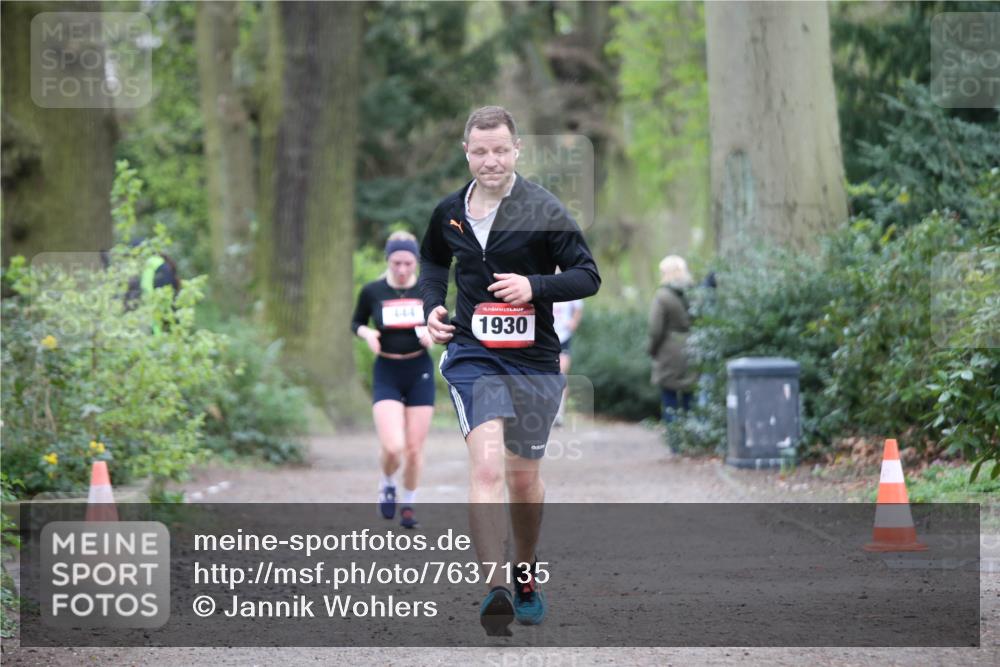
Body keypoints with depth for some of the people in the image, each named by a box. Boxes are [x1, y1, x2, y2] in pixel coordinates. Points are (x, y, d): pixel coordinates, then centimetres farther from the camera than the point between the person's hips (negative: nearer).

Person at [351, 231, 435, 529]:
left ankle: (408, 503, 25)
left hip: (420, 373, 2)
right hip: (386, 373, -1)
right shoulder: (372, 291, -4)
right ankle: (387, 484, 17)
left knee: (414, 448, 3)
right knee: (392, 446, -16)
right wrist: (366, 332, -11)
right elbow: (356, 323, 10)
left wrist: (433, 333, -11)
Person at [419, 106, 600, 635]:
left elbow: (588, 276, -6)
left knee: (524, 477, 13)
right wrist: (432, 306, 6)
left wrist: (535, 286, -21)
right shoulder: (449, 212, 3)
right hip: (472, 354, 1)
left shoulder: (543, 210, -8)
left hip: (533, 358, 0)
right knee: (486, 464, -19)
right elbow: (433, 260, 24)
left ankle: (526, 576, 37)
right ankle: (495, 590, -25)